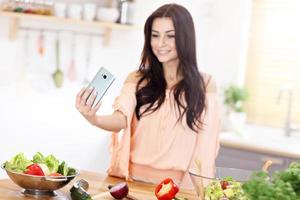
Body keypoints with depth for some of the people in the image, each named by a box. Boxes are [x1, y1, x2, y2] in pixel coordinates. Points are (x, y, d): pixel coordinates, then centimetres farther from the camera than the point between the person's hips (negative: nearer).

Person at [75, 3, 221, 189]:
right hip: (132, 181, 1)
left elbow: (206, 146, 3)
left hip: (178, 186, -1)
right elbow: (121, 120, -11)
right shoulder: (136, 80, 5)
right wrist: (93, 119, -30)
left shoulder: (204, 85, 3)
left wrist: (198, 188, -4)